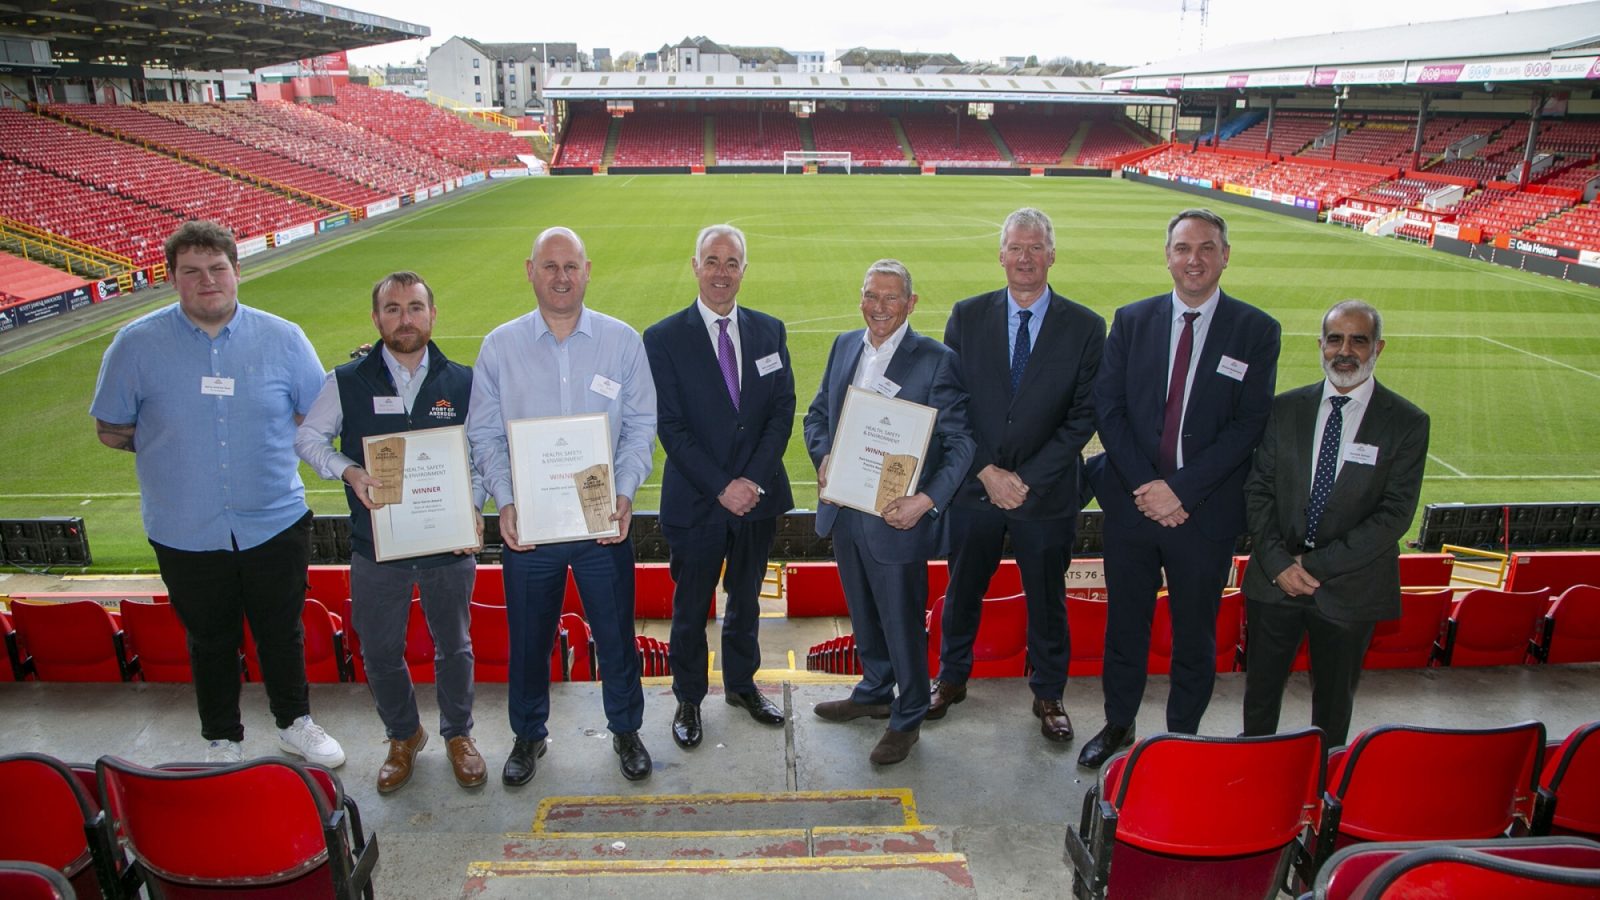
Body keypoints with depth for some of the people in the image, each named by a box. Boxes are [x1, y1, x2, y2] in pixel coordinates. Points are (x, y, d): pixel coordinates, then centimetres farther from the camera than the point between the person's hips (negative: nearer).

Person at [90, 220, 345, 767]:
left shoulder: (283, 338, -3)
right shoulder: (137, 344, -4)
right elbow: (110, 430, 3)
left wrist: (264, 439, -2)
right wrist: (169, 444, -1)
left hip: (276, 525, 1)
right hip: (185, 536, 0)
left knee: (282, 632, 16)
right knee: (210, 641, 17)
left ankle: (295, 724, 38)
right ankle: (222, 740, 37)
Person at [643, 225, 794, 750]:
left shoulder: (769, 331, 3)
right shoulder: (663, 338, -8)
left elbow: (783, 410, -1)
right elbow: (670, 426, -11)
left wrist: (753, 479, -13)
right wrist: (721, 487, -17)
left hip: (758, 496, 3)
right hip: (696, 502, -3)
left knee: (746, 598, 20)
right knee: (691, 608, 11)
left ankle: (742, 684, 40)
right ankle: (688, 700, 30)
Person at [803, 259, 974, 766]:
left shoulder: (935, 360, -12)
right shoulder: (845, 346, 6)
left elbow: (959, 442, -13)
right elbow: (817, 414, 13)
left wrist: (927, 501, -25)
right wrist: (822, 458, -7)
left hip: (897, 516, -5)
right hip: (844, 510, 6)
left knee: (903, 622, 9)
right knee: (864, 614, 23)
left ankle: (907, 719, 29)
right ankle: (874, 692, 45)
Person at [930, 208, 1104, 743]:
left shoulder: (1085, 327, -5)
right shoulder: (967, 316, -1)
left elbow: (1083, 415, -7)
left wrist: (1027, 478, -14)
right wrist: (988, 471, -12)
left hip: (1047, 493, -1)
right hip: (974, 487, 1)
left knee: (1046, 599, 13)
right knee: (962, 590, 16)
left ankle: (1048, 695, 33)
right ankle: (952, 678, 38)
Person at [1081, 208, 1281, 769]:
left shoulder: (1256, 331, -3)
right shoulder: (1132, 321, 3)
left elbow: (1250, 423, -9)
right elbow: (1107, 407, -1)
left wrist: (1182, 490, -16)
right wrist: (1144, 484, -12)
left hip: (1207, 509, -2)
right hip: (1132, 504, 2)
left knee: (1194, 633, 12)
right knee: (1125, 623, 15)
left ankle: (1183, 735, 32)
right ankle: (1118, 724, 34)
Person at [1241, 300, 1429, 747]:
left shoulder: (1407, 422, -6)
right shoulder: (1286, 408, 2)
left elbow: (1395, 513, -12)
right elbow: (1258, 489, 1)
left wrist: (1319, 566, -16)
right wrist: (1278, 562, -12)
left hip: (1350, 587, -2)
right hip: (1275, 577, 2)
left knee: (1334, 699, 15)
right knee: (1260, 692, 14)